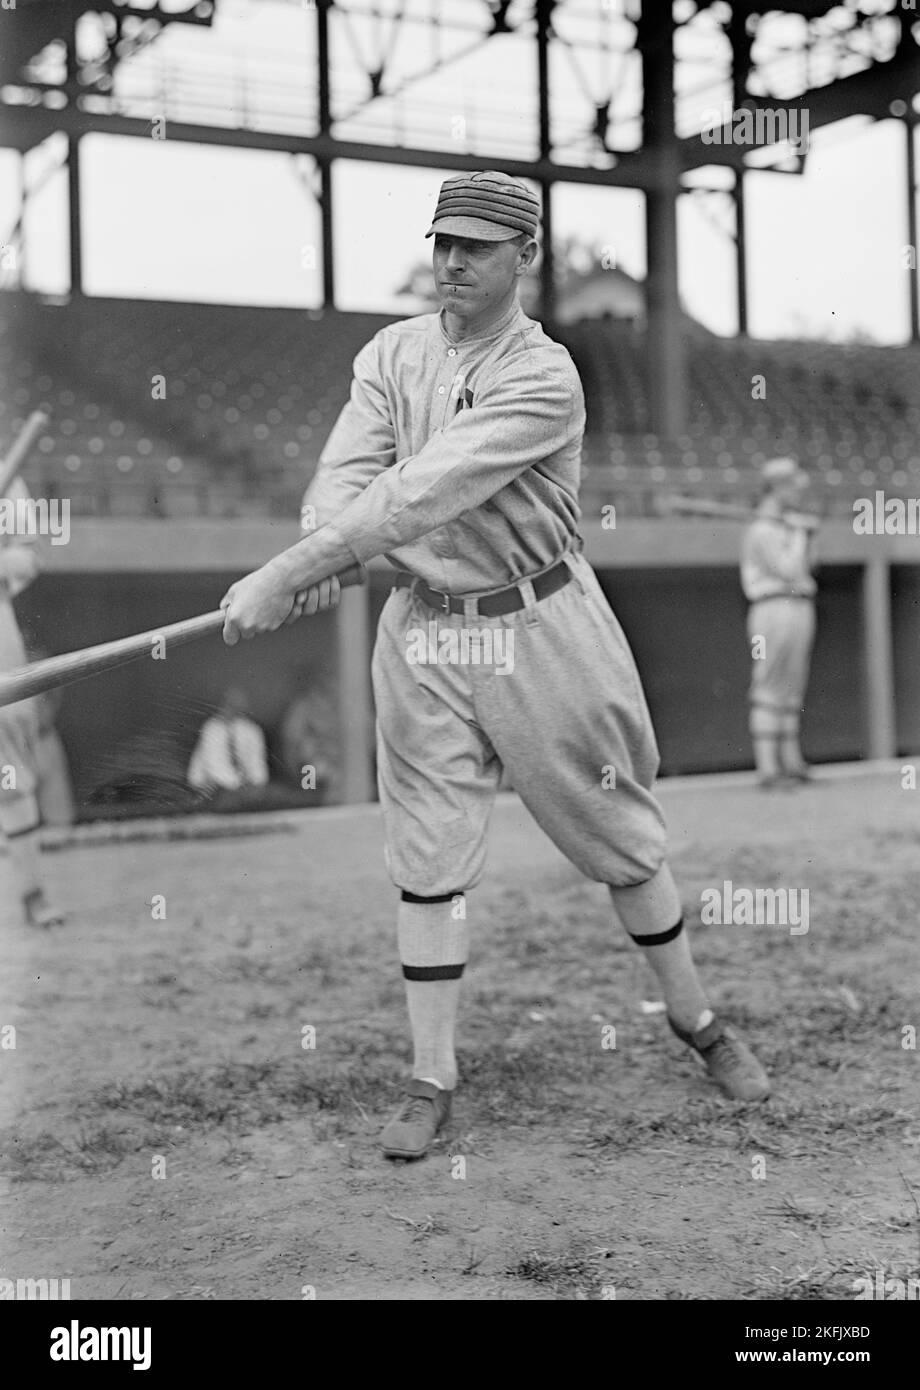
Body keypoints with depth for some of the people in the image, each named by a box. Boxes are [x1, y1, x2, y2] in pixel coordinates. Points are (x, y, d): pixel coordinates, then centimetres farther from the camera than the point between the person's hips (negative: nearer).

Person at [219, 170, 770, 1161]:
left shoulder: (545, 377, -16)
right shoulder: (390, 353, 2)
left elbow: (428, 490, -27)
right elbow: (345, 474, -10)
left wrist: (286, 573, -34)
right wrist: (321, 561, -34)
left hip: (541, 628, -3)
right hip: (422, 632, 4)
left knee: (619, 834, 8)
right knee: (428, 857, 4)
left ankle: (694, 1017, 29)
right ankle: (431, 1080, 15)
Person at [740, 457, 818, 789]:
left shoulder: (789, 526, 19)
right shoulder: (761, 530, -10)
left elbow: (804, 569, 22)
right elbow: (788, 571, -19)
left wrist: (809, 535, 13)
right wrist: (799, 533, -8)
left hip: (800, 609, 10)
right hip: (774, 610, -10)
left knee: (792, 689, 11)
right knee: (769, 691, -8)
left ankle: (791, 762, 17)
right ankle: (768, 769, -9)